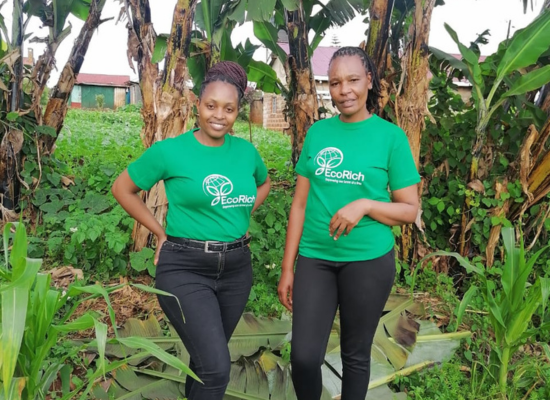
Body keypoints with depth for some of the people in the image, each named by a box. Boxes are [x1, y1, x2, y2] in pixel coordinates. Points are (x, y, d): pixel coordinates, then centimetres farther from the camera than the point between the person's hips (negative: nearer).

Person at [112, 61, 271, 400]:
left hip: (236, 267, 5)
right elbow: (123, 189, 3)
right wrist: (161, 233, 0)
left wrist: (241, 218, 10)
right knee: (217, 367, -14)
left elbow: (264, 183, 24)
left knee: (207, 356, 21)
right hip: (185, 269, -4)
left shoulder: (246, 150, 3)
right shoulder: (170, 151, -9)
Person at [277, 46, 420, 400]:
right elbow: (300, 205, 6)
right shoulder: (317, 132, 4)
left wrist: (365, 205, -20)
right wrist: (287, 268, 5)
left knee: (356, 354, 13)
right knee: (304, 356, 0)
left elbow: (410, 210, -2)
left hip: (369, 261, -2)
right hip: (315, 258, 2)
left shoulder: (391, 136, -4)